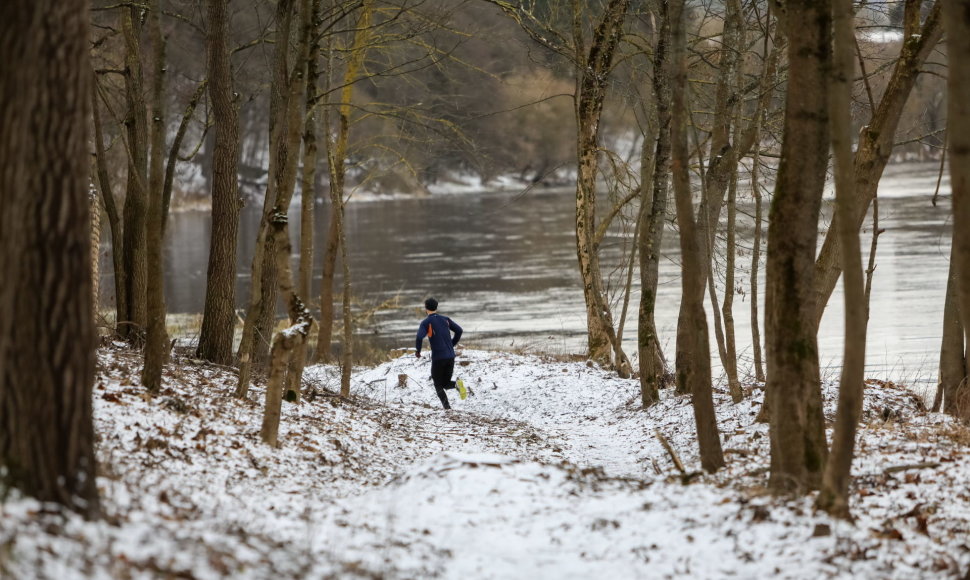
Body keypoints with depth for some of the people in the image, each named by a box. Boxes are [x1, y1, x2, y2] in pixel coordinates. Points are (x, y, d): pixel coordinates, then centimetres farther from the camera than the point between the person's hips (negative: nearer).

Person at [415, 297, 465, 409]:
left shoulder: (426, 322, -3)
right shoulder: (445, 319, 11)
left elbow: (419, 337, -18)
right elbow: (459, 330, 5)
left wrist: (417, 350, -1)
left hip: (438, 358, -4)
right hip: (450, 357, 4)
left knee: (438, 385, 10)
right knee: (446, 383, 17)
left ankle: (447, 407, -10)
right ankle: (457, 384, -18)